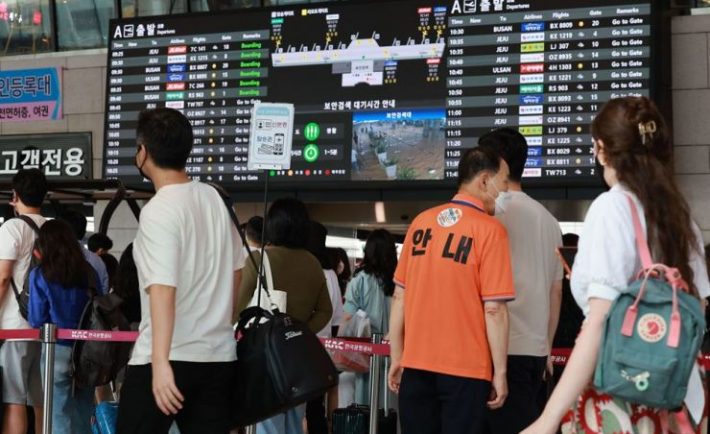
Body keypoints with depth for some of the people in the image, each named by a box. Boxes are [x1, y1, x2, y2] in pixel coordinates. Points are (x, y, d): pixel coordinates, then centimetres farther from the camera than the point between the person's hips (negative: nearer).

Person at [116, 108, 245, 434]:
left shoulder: (158, 211, -13)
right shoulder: (214, 198, 8)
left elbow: (163, 290, -22)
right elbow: (236, 270, 18)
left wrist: (160, 362, -25)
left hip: (168, 359, -6)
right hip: (219, 356, 6)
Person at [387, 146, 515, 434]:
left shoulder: (422, 221, 6)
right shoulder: (489, 229, -9)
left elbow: (399, 297, 8)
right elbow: (494, 309, -12)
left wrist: (397, 357, 14)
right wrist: (500, 372, -5)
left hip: (416, 364, 5)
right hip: (465, 368, -4)